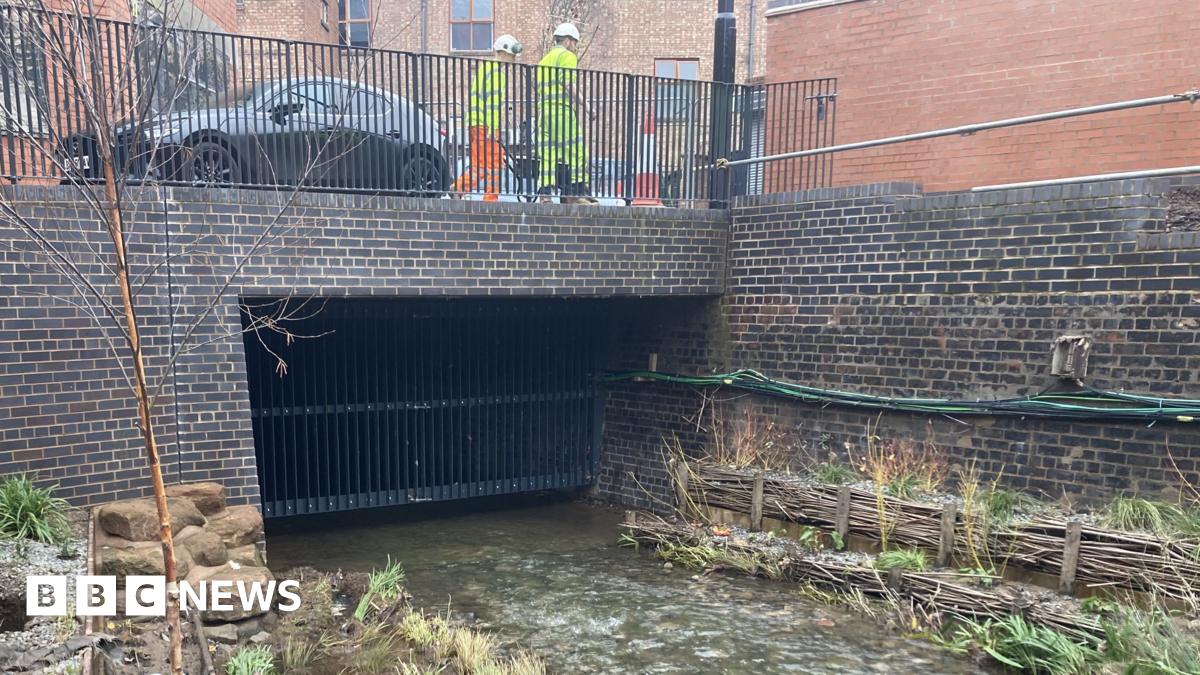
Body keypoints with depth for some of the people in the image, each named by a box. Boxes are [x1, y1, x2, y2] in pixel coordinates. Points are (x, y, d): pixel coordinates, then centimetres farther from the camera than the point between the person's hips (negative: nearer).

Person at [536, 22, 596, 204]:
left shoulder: (545, 59, 26)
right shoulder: (567, 55, 1)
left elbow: (538, 88, 21)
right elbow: (568, 84, -12)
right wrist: (585, 106, -10)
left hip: (543, 109, 8)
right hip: (562, 109, -8)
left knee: (547, 153, 4)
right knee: (576, 152, -5)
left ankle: (545, 193, -1)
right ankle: (576, 192, -8)